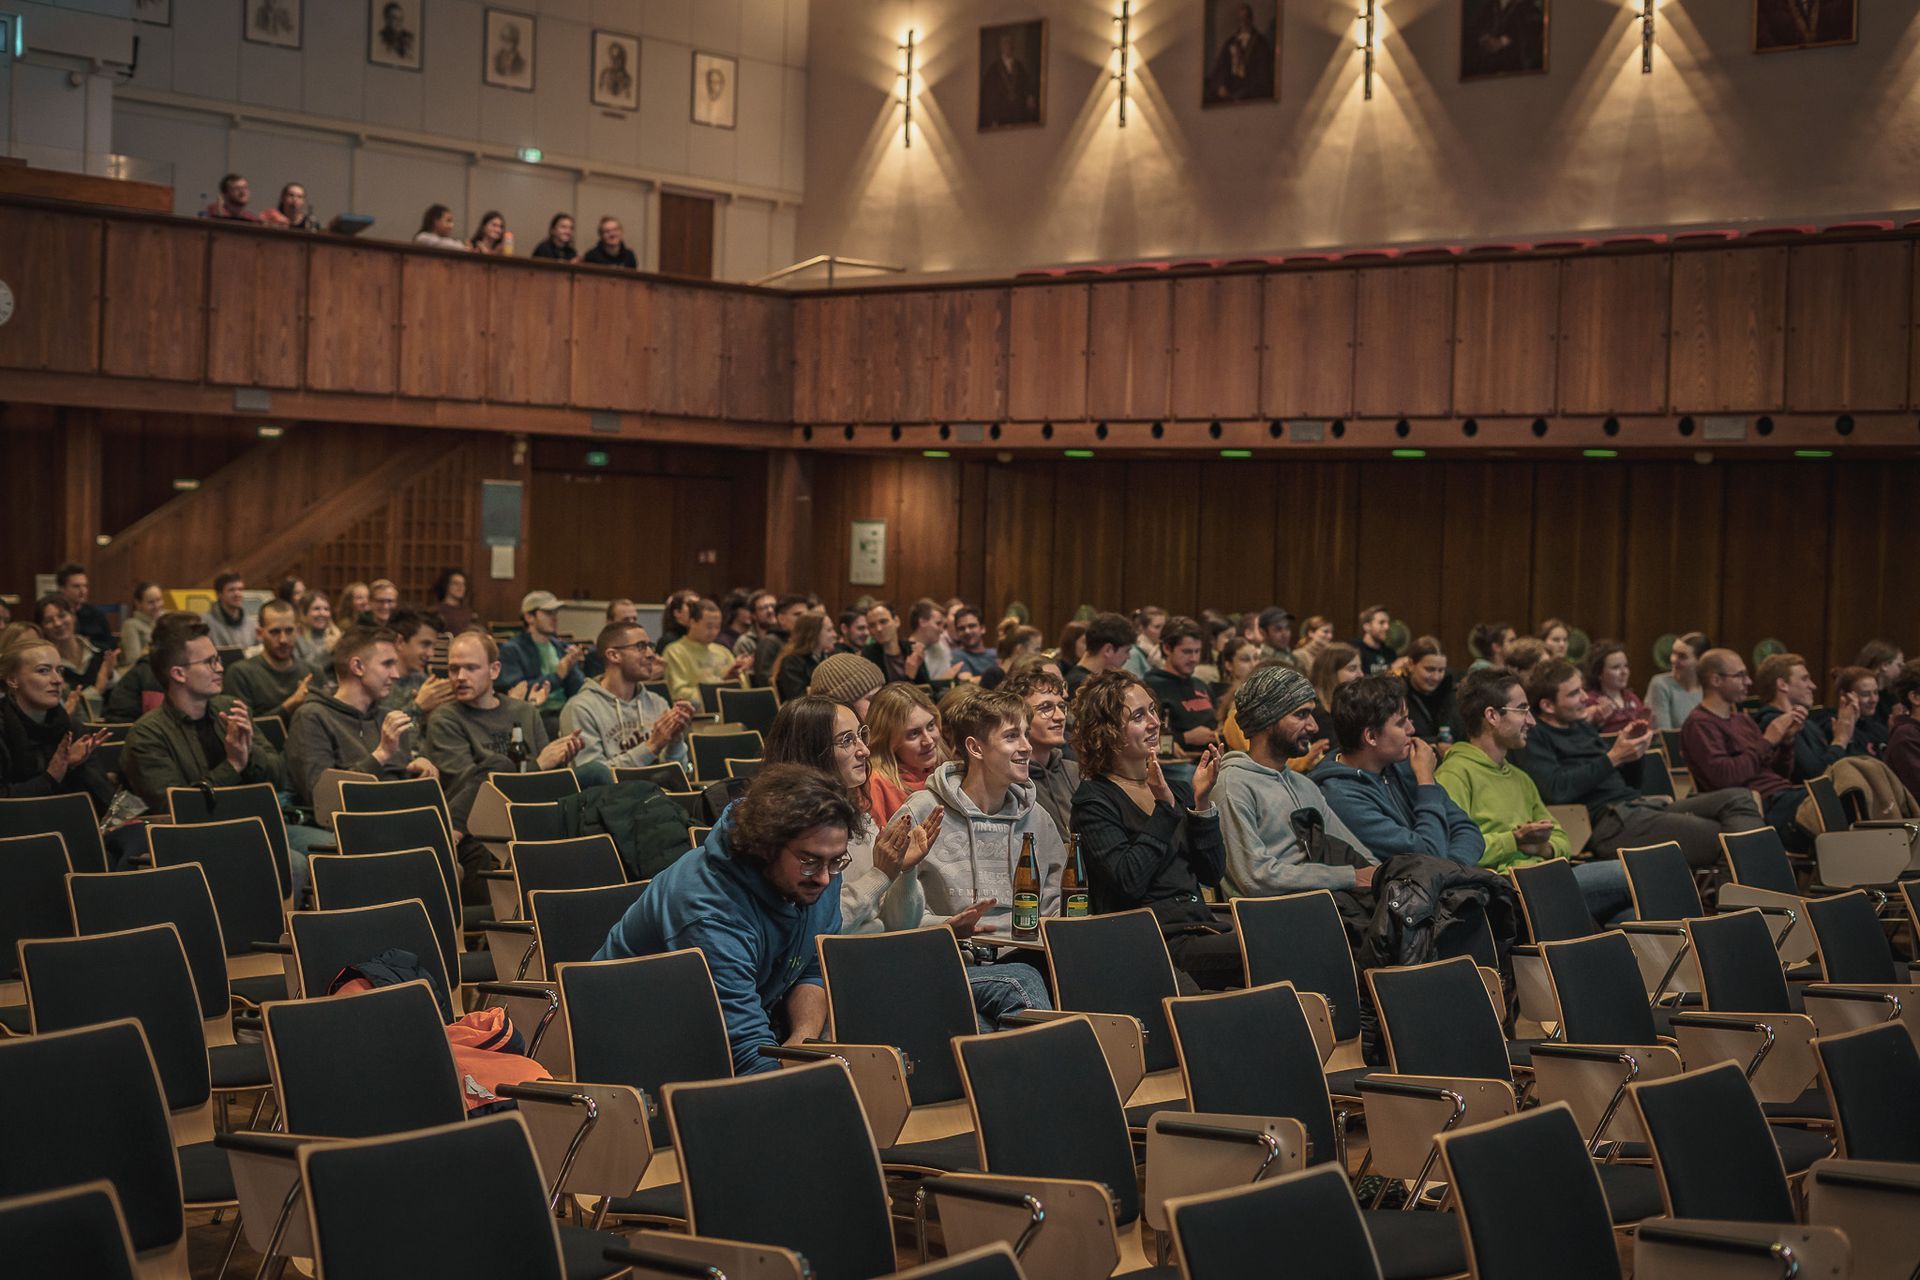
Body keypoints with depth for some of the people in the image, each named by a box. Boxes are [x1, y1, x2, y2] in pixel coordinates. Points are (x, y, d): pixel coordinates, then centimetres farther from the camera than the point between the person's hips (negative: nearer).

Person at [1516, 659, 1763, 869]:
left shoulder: (1582, 726, 25)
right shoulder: (1532, 736, -1)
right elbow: (1556, 790, -19)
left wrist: (1635, 750, 7)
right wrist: (1613, 758, -12)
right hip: (1604, 819, -9)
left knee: (1738, 798, -8)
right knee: (1716, 836, -23)